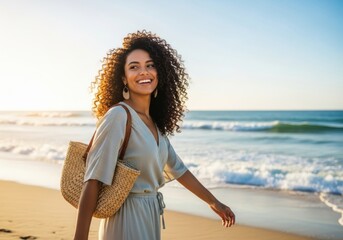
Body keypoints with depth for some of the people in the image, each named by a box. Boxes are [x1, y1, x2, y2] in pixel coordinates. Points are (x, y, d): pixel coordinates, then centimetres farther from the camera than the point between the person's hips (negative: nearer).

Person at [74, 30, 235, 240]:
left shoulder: (155, 123, 7)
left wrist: (213, 202, 23)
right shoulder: (118, 116, -17)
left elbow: (177, 168, 17)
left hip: (151, 217, 8)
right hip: (128, 218, -8)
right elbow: (94, 180, -23)